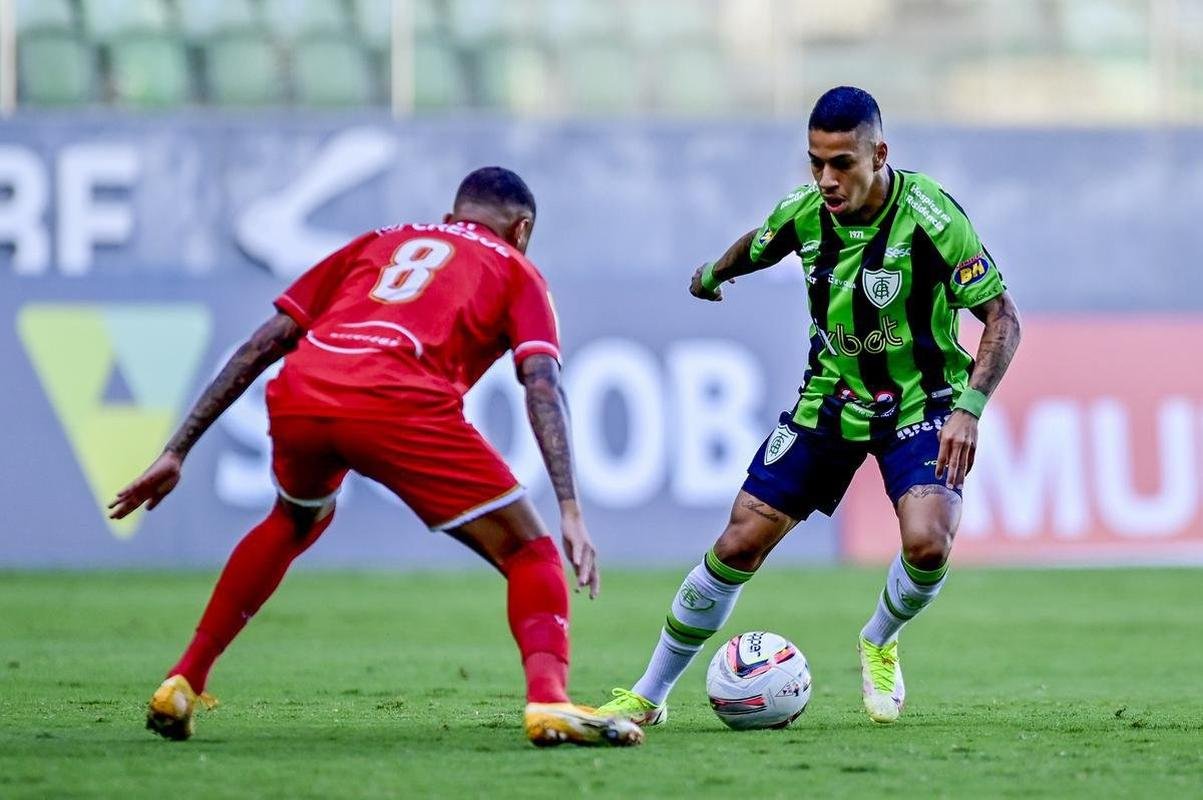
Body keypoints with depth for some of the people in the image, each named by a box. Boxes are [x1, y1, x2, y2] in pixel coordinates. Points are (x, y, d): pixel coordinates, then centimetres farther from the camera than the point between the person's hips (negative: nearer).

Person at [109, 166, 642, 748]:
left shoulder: (379, 243, 36)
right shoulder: (515, 270, 26)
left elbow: (262, 345, 29)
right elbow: (543, 384, 7)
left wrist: (176, 453, 30)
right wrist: (571, 513, -1)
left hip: (298, 396, 5)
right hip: (397, 405, -5)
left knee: (296, 521, 37)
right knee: (530, 553, 9)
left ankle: (182, 684, 35)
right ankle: (548, 701, -17)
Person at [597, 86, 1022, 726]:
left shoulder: (929, 215, -24)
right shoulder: (805, 212, -10)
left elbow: (1002, 316, -20)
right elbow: (757, 246, 16)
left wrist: (969, 408, -32)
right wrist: (711, 275, 36)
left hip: (919, 403, -3)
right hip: (831, 396, 3)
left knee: (927, 542, -28)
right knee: (740, 544, -3)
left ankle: (879, 643, 7)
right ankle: (647, 697, 12)